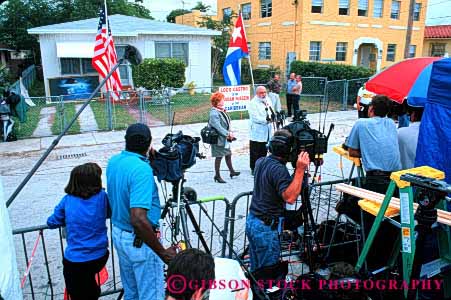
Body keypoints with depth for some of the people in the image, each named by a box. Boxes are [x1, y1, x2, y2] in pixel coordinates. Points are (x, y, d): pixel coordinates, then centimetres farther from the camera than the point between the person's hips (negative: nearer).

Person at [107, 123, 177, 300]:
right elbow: (138, 219, -36)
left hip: (119, 234, 9)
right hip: (140, 241, -9)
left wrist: (147, 159, 14)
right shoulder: (142, 169, -27)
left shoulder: (113, 161, 0)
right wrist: (162, 252, -28)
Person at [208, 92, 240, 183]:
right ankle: (217, 176, 15)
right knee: (219, 157, 2)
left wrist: (230, 133, 4)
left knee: (228, 154, 19)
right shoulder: (214, 114, -20)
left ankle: (232, 172, 35)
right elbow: (218, 127, -27)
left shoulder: (222, 111, 9)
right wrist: (228, 134, -25)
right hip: (219, 139, -9)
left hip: (225, 138, 9)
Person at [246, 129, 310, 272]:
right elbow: (289, 197, -32)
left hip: (251, 221, 9)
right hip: (266, 227, -8)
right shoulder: (279, 169, -22)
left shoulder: (261, 162, 4)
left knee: (255, 269, 21)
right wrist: (300, 170, -32)